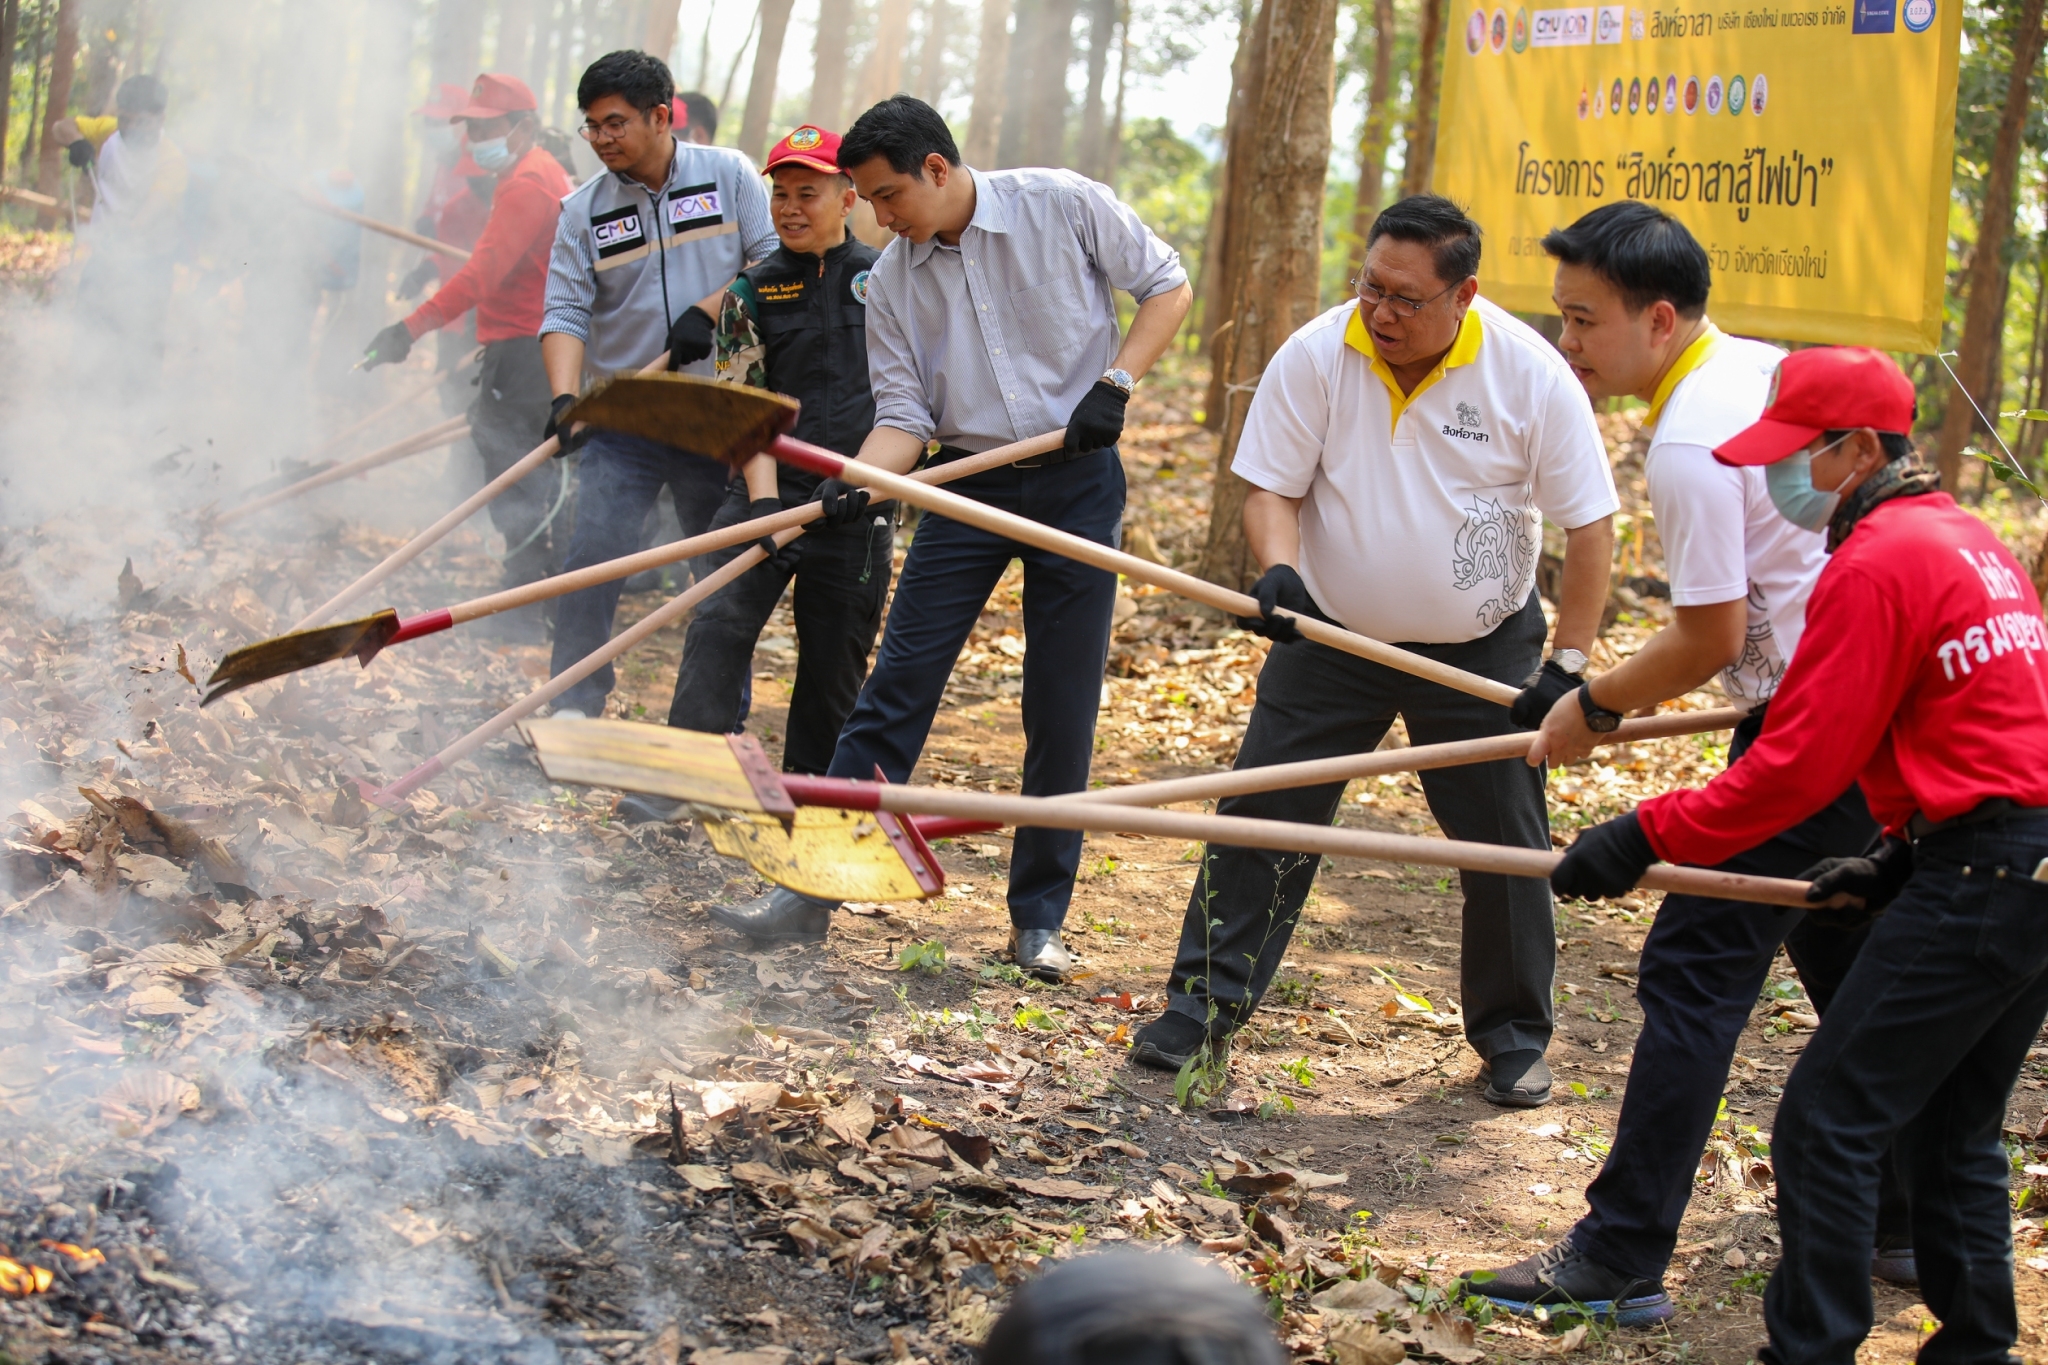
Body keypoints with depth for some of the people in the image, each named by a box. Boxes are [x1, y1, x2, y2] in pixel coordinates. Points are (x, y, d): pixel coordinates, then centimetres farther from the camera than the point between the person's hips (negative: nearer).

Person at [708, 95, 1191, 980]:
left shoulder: (1065, 206, -8)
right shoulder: (892, 282, 1)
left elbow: (1167, 284, 1)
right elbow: (904, 415, -1)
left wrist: (1115, 383, -12)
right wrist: (855, 482, -20)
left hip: (1078, 479, -2)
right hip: (969, 483, 3)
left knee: (1063, 710, 1)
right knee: (895, 689, -4)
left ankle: (1039, 919, 13)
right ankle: (813, 890, 0)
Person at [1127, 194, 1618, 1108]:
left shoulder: (1531, 376, -16)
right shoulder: (1316, 356, -14)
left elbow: (1590, 525, -9)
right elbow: (1272, 486, -7)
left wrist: (1569, 663, -11)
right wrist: (1279, 568, -28)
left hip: (1482, 650, -1)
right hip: (1332, 636, 1)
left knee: (1506, 842, 3)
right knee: (1261, 817, -3)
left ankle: (1513, 1036, 21)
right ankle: (1202, 1007, 8)